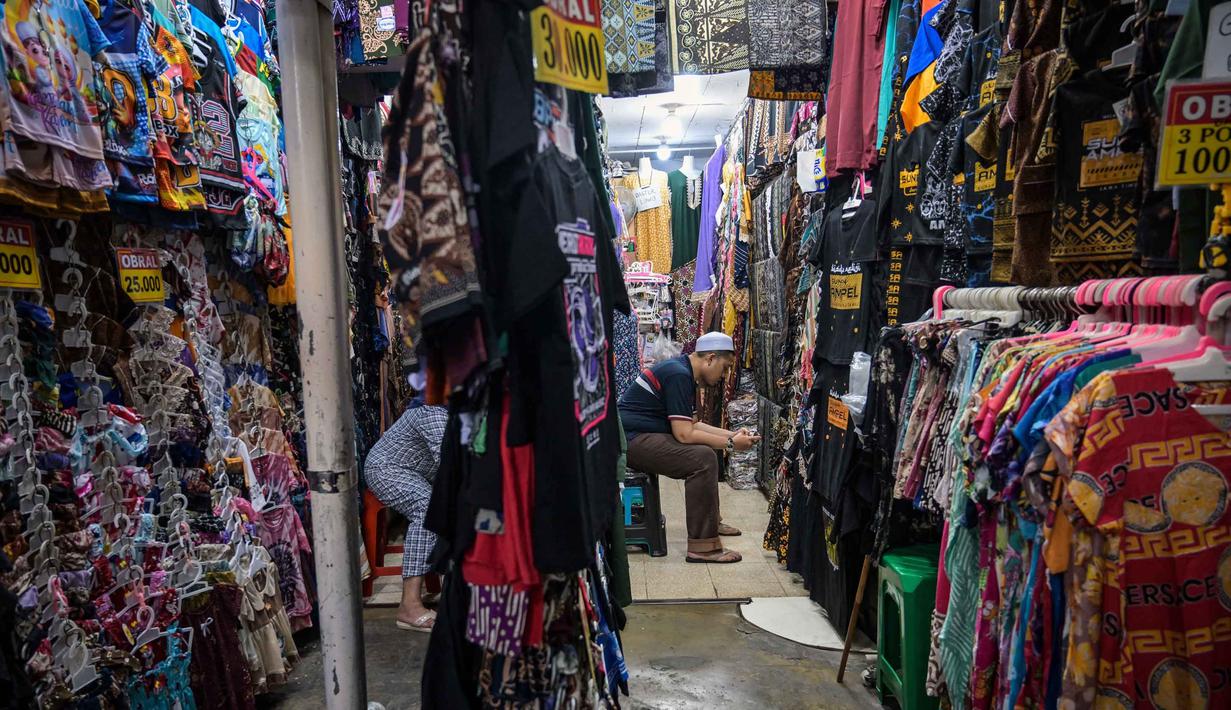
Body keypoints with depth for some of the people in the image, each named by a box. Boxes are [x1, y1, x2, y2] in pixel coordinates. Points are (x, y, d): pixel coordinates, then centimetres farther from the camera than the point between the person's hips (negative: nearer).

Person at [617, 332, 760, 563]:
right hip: (631, 440, -11)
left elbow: (691, 424, 17)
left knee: (705, 449, 18)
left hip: (641, 436, 11)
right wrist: (730, 444, -13)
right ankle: (703, 546, -17)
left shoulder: (683, 372, 14)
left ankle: (711, 521, 27)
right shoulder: (678, 375, -18)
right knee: (703, 458, -22)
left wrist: (731, 435, 9)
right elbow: (684, 434, -22)